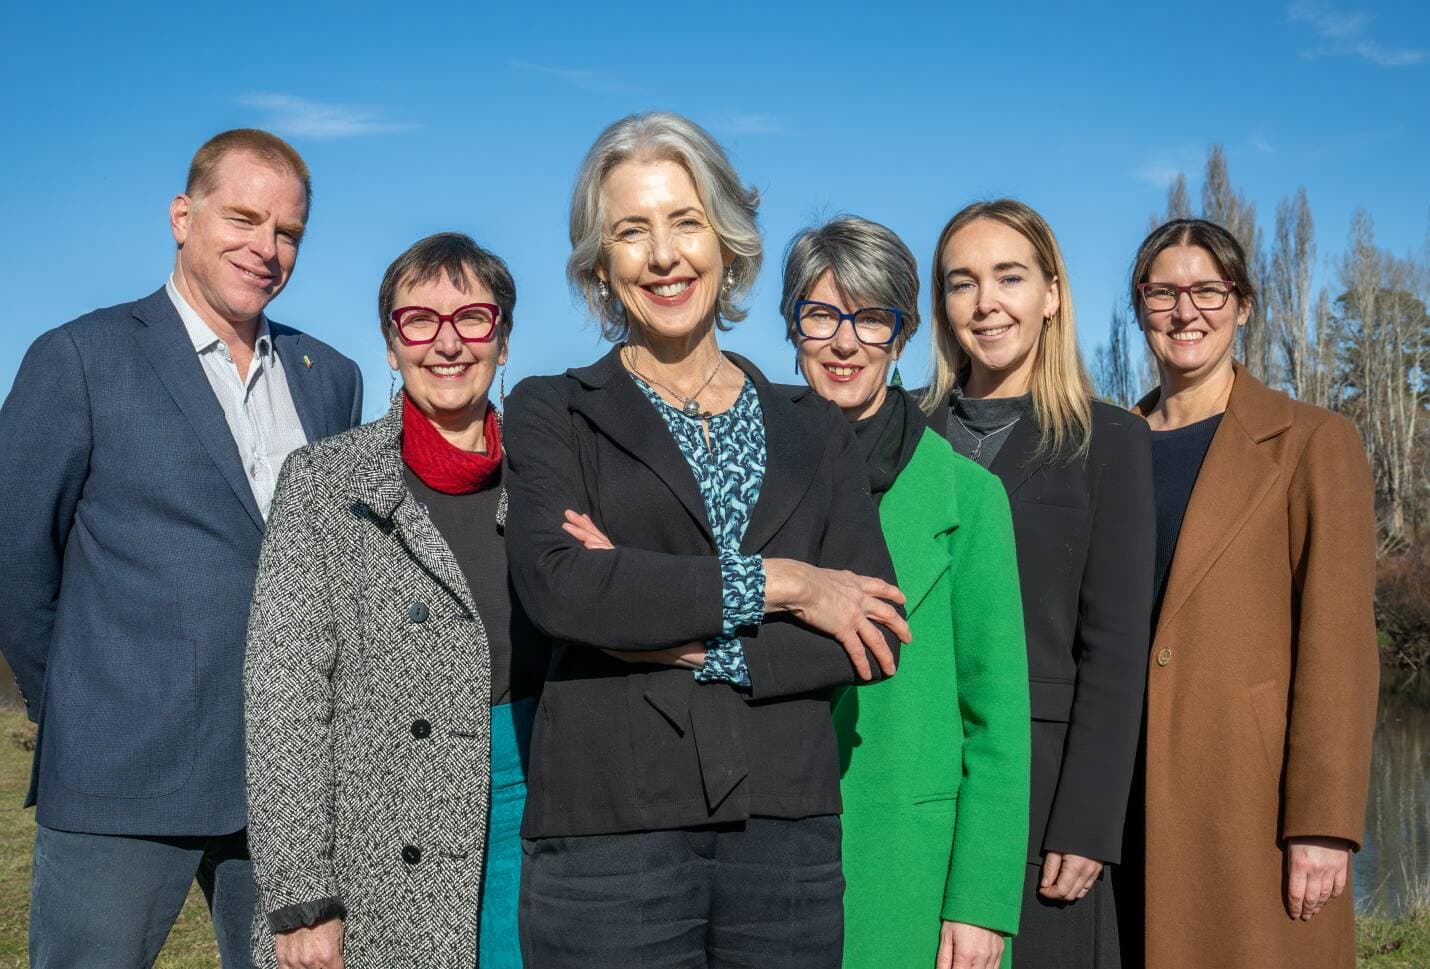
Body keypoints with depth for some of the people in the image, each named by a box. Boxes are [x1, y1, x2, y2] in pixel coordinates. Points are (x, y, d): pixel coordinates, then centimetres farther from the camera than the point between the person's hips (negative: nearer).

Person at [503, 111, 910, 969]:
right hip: (611, 831, -2)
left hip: (788, 832, 3)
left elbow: (875, 635, 1)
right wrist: (776, 583, -12)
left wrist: (697, 649, -11)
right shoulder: (551, 414, 4)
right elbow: (558, 586, -14)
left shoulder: (813, 428, 11)